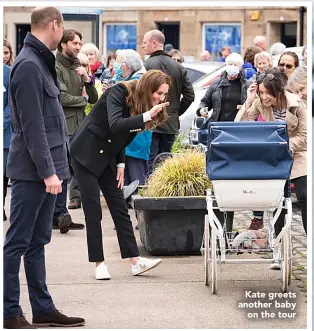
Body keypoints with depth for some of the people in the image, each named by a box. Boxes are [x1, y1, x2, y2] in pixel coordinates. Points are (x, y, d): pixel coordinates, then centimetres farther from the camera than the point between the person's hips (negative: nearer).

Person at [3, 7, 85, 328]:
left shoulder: (40, 61, 14)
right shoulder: (29, 66, -16)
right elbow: (32, 127, -20)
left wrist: (53, 167, 15)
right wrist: (47, 171, -20)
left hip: (46, 168, 10)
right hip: (33, 171, -9)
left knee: (37, 242, 13)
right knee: (18, 242, -3)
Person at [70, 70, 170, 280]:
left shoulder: (142, 105, 2)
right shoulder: (119, 93, -21)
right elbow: (115, 125, -36)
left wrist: (121, 164, 1)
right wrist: (146, 116, -43)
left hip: (107, 156, 8)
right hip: (87, 152, -8)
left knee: (120, 208, 2)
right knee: (93, 210, -6)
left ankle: (135, 261, -1)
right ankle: (99, 264, -1)